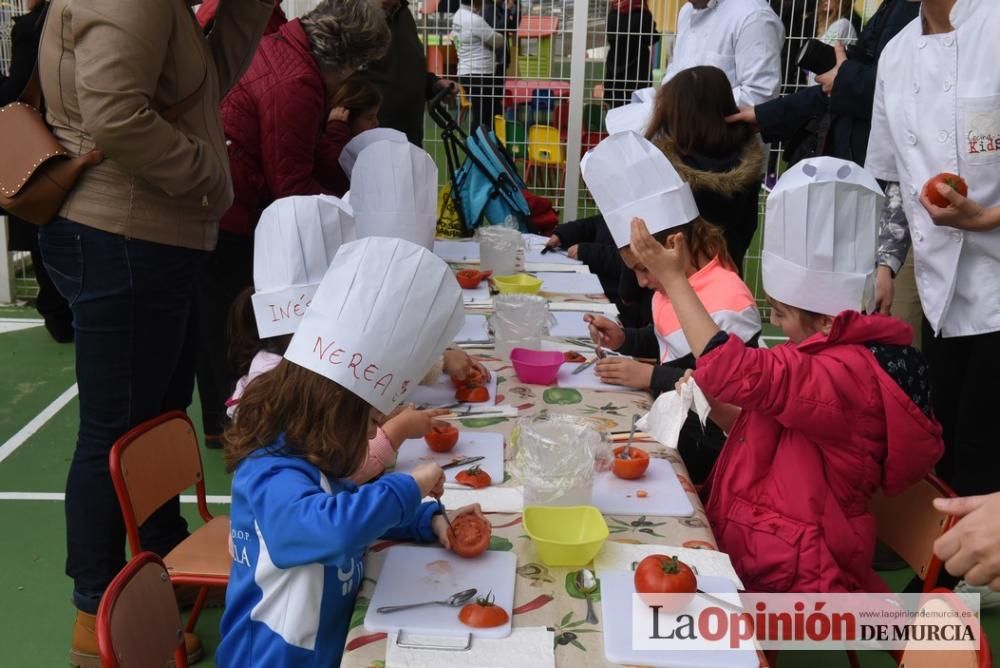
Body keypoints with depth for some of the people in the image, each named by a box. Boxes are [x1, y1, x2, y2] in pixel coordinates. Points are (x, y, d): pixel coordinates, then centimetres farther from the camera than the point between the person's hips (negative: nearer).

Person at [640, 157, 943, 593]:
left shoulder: (850, 374, -19)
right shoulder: (833, 357, 13)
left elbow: (737, 370, -30)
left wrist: (672, 277, -22)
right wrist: (711, 404, 4)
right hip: (754, 549, 9)